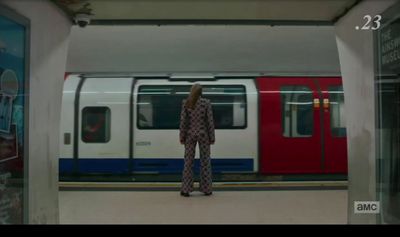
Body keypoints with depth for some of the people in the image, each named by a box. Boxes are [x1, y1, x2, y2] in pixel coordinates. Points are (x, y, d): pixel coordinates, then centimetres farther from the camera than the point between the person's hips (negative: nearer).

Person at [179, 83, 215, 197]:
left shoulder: (186, 103, -4)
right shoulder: (206, 102, -5)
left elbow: (183, 121, -7)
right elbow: (210, 121, -7)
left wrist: (181, 136, 0)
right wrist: (212, 137, -1)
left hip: (190, 134, 1)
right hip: (203, 134, -1)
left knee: (188, 162, 4)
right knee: (205, 161, 6)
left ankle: (186, 190, 3)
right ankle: (206, 189, 8)